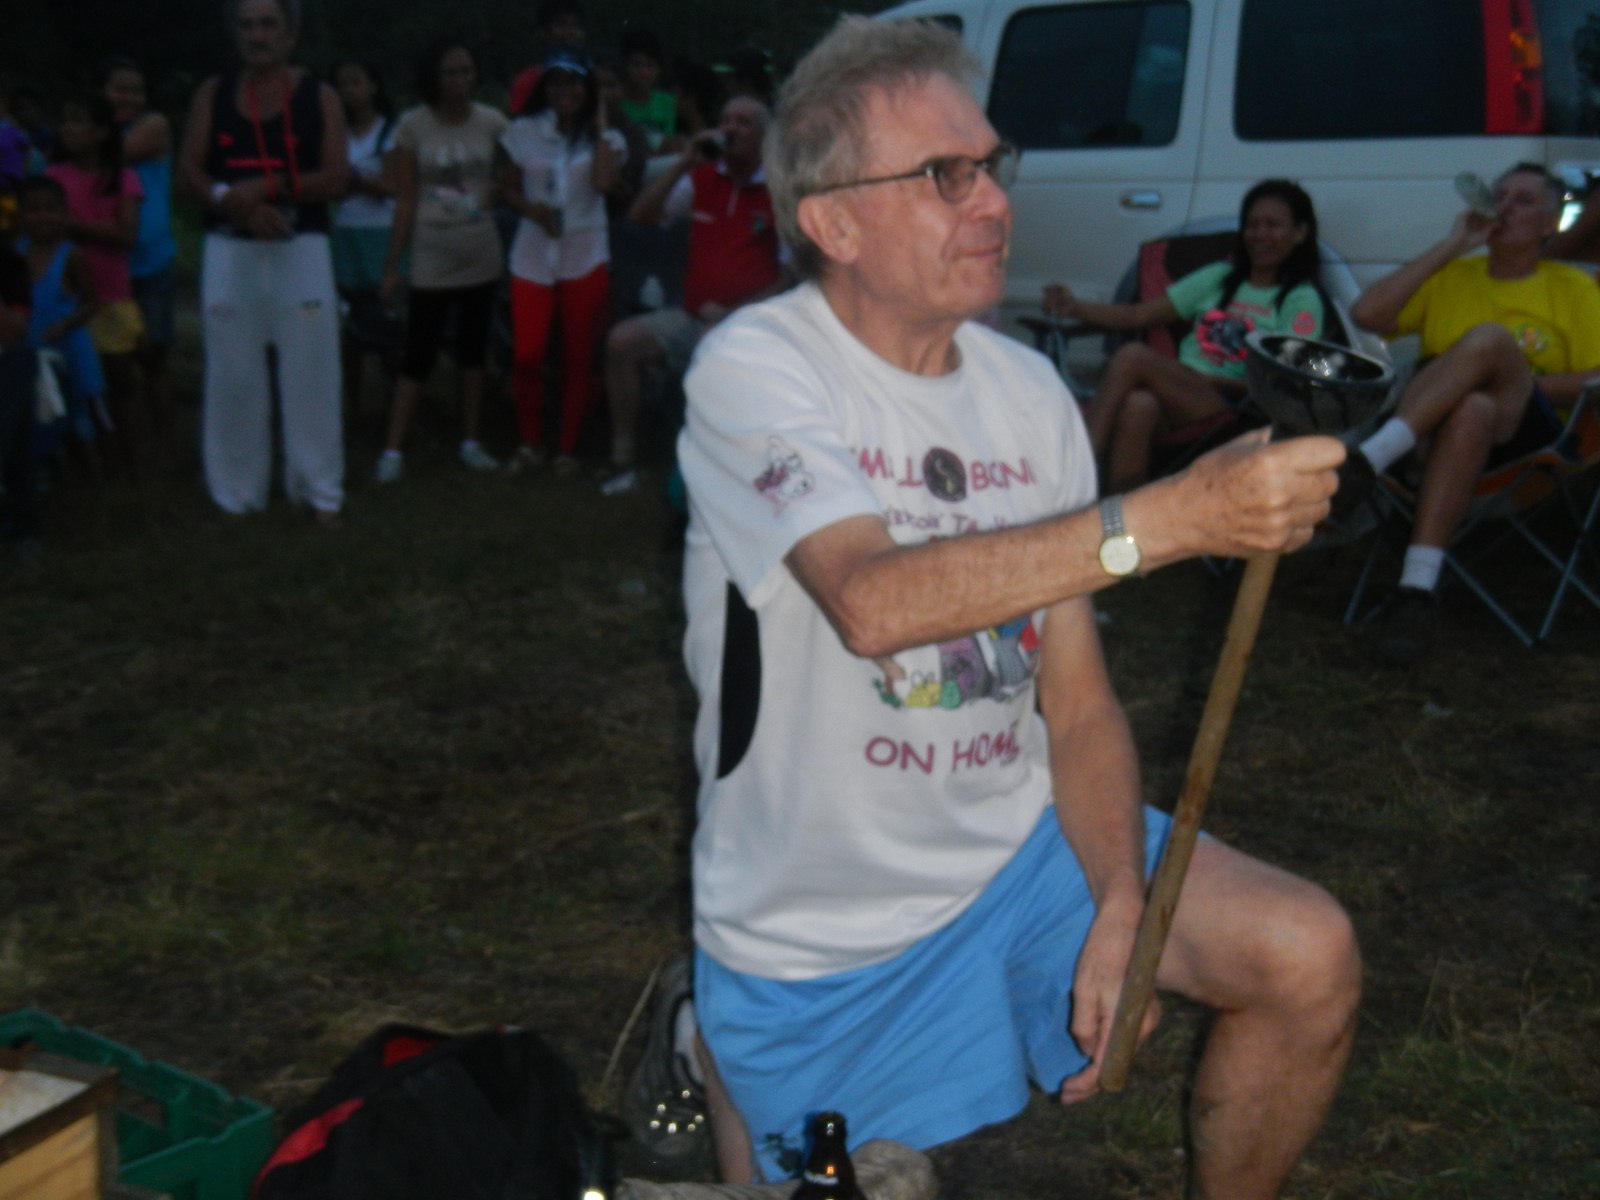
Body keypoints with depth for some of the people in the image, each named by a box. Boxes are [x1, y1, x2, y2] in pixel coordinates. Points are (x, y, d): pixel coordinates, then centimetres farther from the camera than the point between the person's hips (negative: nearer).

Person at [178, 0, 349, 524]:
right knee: (233, 375, 4)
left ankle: (320, 488, 9)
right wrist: (237, 203, -17)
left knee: (310, 372, 0)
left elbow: (336, 178, -7)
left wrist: (270, 187, -19)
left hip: (300, 249, -2)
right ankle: (236, 492, 12)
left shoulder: (319, 96, 2)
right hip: (229, 249, 2)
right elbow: (188, 174, 1)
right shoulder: (212, 95, 7)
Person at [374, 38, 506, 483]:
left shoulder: (492, 122, -2)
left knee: (474, 349, 11)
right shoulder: (413, 125, -6)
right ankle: (393, 451, -2)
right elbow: (405, 201, -5)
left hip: (481, 256, 3)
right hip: (432, 258, -3)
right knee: (418, 354, -5)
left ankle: (471, 442, 22)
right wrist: (392, 266, -6)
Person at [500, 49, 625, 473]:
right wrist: (532, 209, -10)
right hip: (533, 257, 1)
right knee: (526, 355, -7)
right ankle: (530, 442, 12)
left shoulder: (604, 137, 3)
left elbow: (604, 182, -16)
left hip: (584, 259, 0)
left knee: (578, 359, 4)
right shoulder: (524, 132, 6)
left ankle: (567, 448, 17)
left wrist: (600, 125, -9)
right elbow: (509, 190, 11)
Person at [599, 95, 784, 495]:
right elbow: (639, 215, 9)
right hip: (693, 318, 6)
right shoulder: (702, 178, 12)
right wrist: (683, 164, -1)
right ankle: (622, 461, -9)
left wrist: (732, 315, -13)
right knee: (622, 340, -14)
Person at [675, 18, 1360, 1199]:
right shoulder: (755, 370, -19)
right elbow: (875, 602, -38)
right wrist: (1177, 514, -43)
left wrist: (1120, 909, -15)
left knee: (1311, 960, -12)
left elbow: (1078, 700, 0)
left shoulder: (1028, 390, -1)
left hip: (1014, 837, 5)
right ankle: (712, 1061, 35)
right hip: (819, 917, -4)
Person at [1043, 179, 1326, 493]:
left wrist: (1209, 379, -16)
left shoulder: (1301, 300, 10)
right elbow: (1139, 315, 18)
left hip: (1229, 409, -4)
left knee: (1134, 356, -30)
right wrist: (1075, 308, 1)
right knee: (1139, 405, -36)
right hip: (1179, 397, 4)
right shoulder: (1219, 277, 24)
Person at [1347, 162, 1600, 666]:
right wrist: (1450, 246, 7)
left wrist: (1516, 383, -8)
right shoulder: (1452, 277, 25)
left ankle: (1366, 459, -46)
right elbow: (1366, 314, 7)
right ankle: (1418, 588, -48)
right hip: (1427, 429, 2)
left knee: (1491, 338, -33)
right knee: (1470, 407, -37)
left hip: (1524, 434, -2)